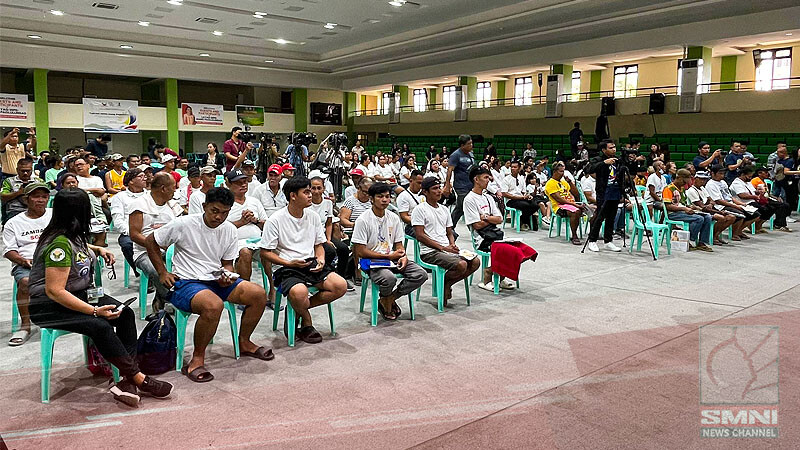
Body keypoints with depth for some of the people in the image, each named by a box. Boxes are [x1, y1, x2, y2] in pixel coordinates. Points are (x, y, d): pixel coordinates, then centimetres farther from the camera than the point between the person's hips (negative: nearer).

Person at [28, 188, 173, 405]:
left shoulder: (73, 235, 6)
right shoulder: (60, 244, -22)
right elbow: (54, 291, -27)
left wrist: (98, 250, 15)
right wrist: (95, 310, -29)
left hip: (79, 294, 9)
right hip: (48, 308, -9)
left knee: (125, 313, -13)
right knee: (100, 326, -32)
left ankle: (127, 380, -21)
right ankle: (138, 379, -22)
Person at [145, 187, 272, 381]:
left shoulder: (230, 230, 6)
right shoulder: (184, 224, -11)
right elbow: (151, 242, 1)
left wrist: (227, 276, -7)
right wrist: (163, 273, -3)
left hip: (216, 280, 7)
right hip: (186, 282, -6)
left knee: (259, 294, -9)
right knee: (214, 305, -38)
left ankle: (244, 343, 11)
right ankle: (197, 359, -19)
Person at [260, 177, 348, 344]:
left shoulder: (313, 216, 10)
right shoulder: (275, 220, -7)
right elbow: (265, 252, -5)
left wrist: (320, 259, -3)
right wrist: (289, 263, -16)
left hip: (311, 264, 6)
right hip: (286, 268, -5)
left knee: (341, 286, -16)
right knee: (299, 292, -37)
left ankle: (298, 309, -2)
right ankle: (307, 324, -2)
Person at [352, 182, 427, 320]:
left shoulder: (394, 218, 8)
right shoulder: (363, 220, -10)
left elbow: (398, 243, 14)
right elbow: (360, 252, -13)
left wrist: (403, 256, -10)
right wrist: (388, 256, -13)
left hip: (392, 258, 6)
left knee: (421, 274, -13)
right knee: (389, 278, -37)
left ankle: (389, 299, 1)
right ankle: (386, 302, -2)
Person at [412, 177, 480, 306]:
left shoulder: (444, 209, 20)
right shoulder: (420, 209, -3)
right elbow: (420, 235, -11)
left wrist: (452, 244, -1)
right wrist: (442, 247, -14)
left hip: (447, 249, 8)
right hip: (430, 252, -8)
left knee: (475, 262, -11)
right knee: (461, 265, -28)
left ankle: (446, 284, 2)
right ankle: (443, 284, 1)